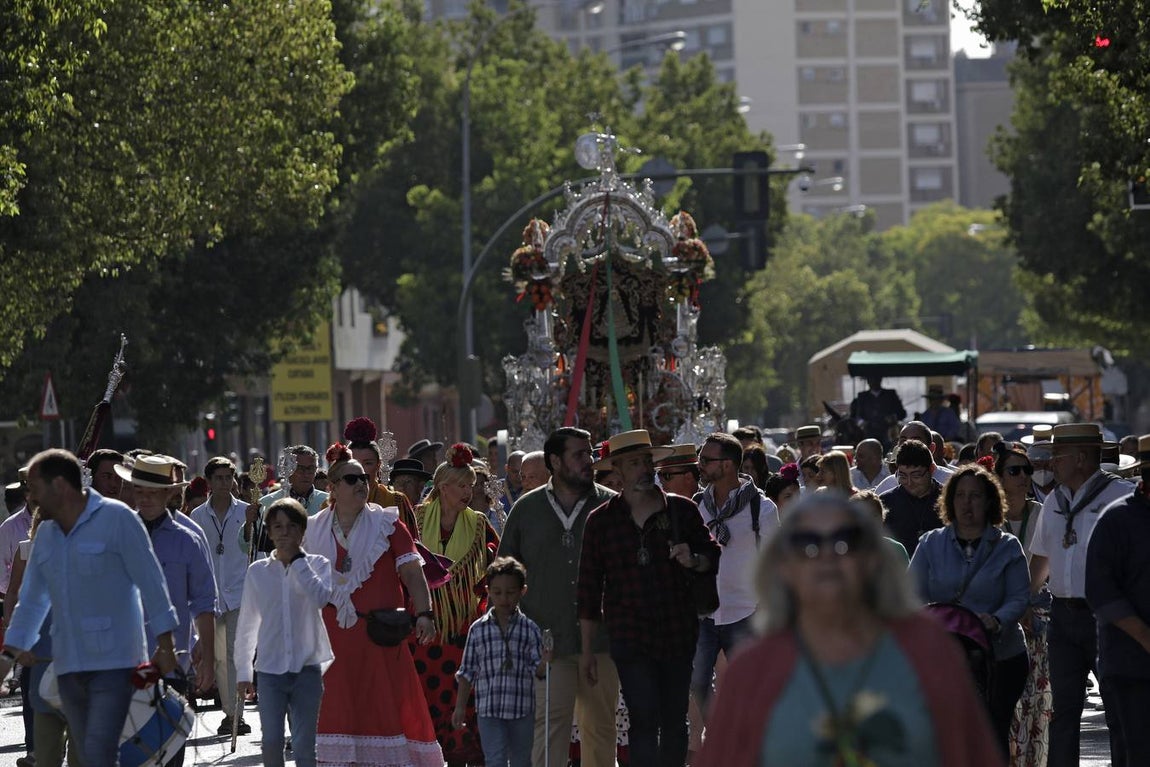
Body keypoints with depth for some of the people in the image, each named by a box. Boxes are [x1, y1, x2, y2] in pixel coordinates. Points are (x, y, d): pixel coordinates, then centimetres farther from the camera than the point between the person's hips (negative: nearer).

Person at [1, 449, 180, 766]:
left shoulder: (116, 519, -6)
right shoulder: (46, 534, 14)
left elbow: (150, 582, -6)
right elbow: (32, 600, 20)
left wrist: (165, 645, -8)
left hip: (114, 660, -7)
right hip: (68, 666, 7)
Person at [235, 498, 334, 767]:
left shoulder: (318, 565, 2)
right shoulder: (257, 571, 5)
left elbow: (322, 598, -19)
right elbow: (246, 624, 10)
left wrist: (298, 560, -12)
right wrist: (243, 672, 10)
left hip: (307, 668, -1)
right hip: (270, 669, 1)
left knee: (304, 745, -1)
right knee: (271, 742, -1)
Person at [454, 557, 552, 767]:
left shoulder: (529, 629, 2)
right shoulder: (478, 629, 3)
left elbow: (538, 671, -1)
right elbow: (467, 672, 8)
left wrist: (545, 662, -24)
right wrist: (460, 707, 5)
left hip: (523, 710, 1)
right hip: (489, 710, -1)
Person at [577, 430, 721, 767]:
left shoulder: (682, 511, 6)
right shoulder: (601, 521, 5)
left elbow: (713, 555, 15)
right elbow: (589, 589, 8)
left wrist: (693, 560, -10)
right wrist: (587, 649, 7)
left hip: (678, 635, 2)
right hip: (629, 637, -2)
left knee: (675, 723, 6)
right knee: (645, 719, -12)